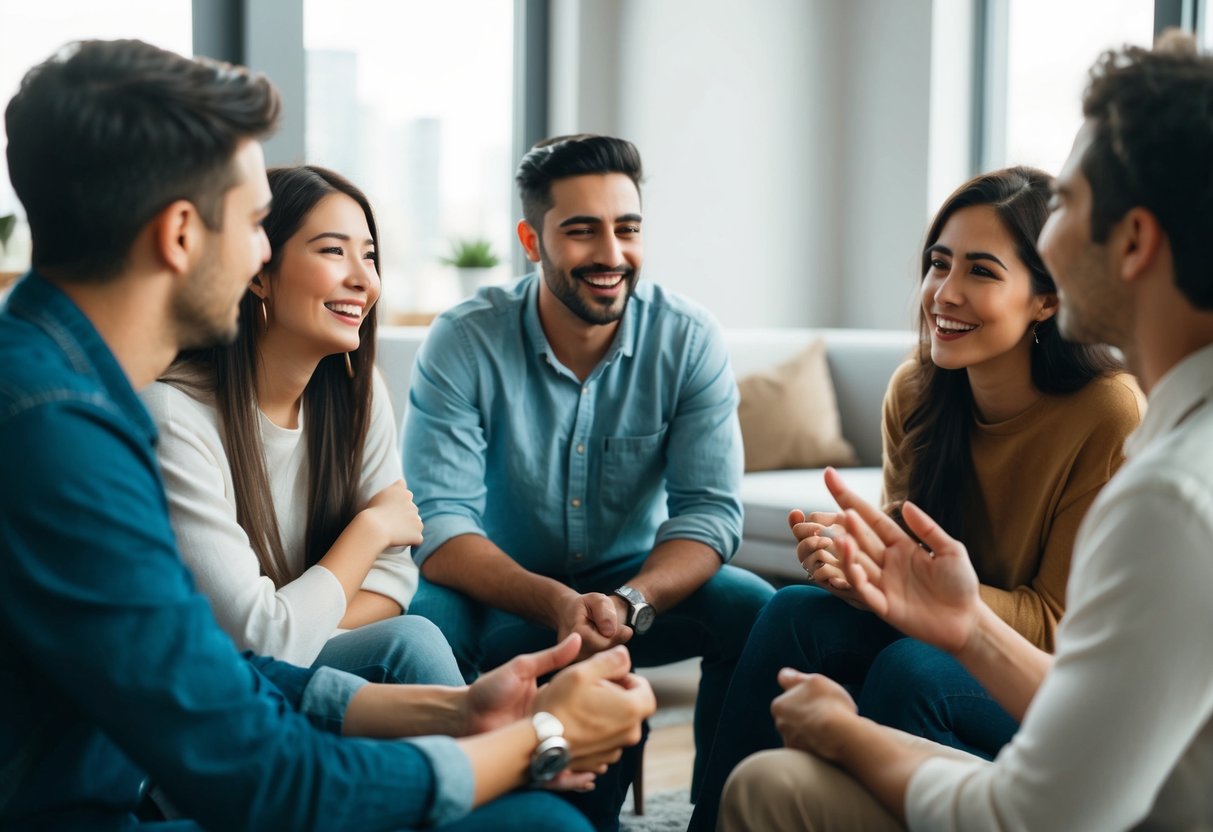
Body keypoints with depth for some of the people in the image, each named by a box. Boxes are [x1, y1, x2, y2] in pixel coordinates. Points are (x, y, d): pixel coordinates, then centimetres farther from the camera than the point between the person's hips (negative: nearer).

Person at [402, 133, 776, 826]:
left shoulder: (690, 340, -11)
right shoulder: (463, 343, -16)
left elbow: (709, 509, -16)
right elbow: (439, 525, -23)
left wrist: (629, 603, -36)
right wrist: (556, 604, -40)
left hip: (639, 582, 1)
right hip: (502, 589, -1)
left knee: (755, 610, -25)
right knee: (428, 621, -31)